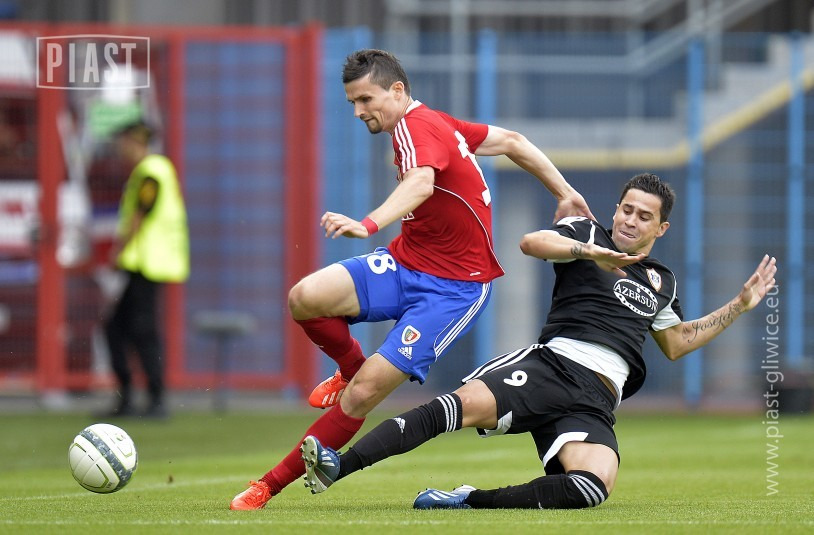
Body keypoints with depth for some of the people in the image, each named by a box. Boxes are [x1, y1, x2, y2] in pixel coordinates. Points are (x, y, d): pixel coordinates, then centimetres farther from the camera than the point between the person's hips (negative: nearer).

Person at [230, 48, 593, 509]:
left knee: (362, 394, -17)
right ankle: (353, 368, 12)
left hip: (455, 288, -8)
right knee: (305, 298, -17)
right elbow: (511, 141, 17)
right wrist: (564, 193, 21)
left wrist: (369, 225, -59)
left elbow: (421, 183, -42)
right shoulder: (431, 122, 10)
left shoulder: (417, 126, -19)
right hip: (405, 263, 9)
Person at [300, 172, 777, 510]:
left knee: (594, 486, -31)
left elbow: (676, 343, 43)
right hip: (554, 365, -3)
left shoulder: (661, 282, 29)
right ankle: (335, 469, -42)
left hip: (595, 403, 3)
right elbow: (532, 243, -4)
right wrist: (589, 252, -20)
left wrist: (741, 305, 38)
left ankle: (470, 501, -27)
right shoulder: (588, 234, 15)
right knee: (466, 403, -33)